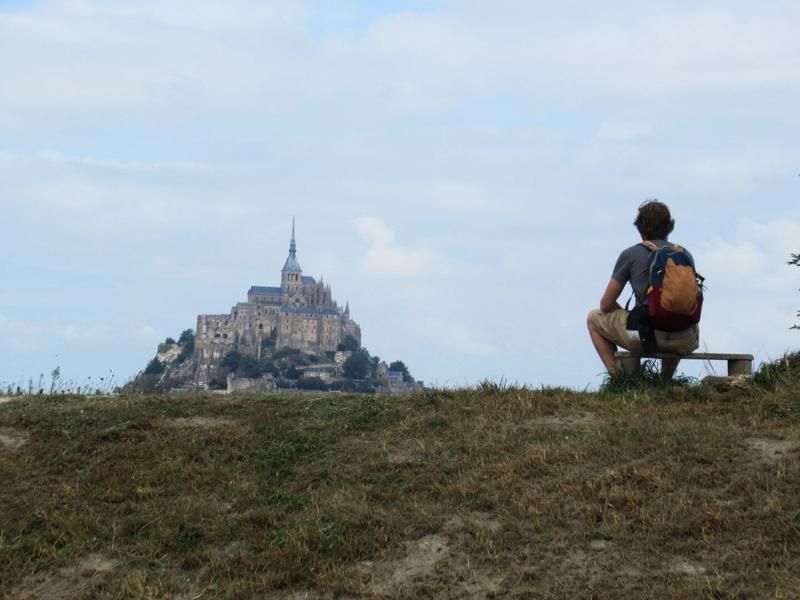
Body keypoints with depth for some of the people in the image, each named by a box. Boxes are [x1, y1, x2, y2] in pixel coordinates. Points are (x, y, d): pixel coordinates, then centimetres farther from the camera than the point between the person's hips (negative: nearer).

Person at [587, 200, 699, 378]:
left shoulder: (630, 255, 5)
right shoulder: (686, 255, 16)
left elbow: (606, 305, 9)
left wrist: (629, 316, 29)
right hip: (684, 343, 4)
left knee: (594, 318, 22)